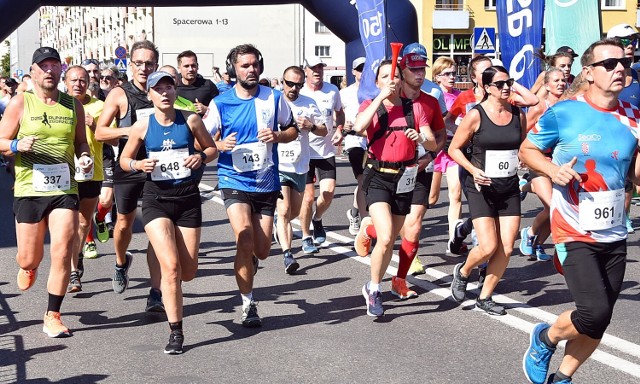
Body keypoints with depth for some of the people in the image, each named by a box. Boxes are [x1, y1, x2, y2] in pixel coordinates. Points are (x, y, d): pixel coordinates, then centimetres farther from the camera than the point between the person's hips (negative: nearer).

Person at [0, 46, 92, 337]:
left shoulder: (72, 104, 9)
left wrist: (84, 156, -2)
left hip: (65, 189, 1)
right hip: (28, 191, -1)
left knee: (62, 253, -10)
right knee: (29, 258, 7)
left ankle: (52, 317, 5)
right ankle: (29, 268, 47)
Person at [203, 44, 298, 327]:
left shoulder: (274, 98, 2)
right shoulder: (220, 103, -3)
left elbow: (292, 130, 12)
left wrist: (278, 136, -10)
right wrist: (220, 145, -20)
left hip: (266, 182, 3)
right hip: (234, 181, -2)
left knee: (261, 250, 7)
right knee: (245, 240, -19)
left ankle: (248, 261, 47)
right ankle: (248, 305, -3)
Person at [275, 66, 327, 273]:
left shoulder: (309, 104, 4)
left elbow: (324, 130, 7)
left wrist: (310, 126, -13)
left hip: (300, 166, 4)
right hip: (278, 165, -4)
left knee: (294, 212, 16)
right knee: (284, 210, -15)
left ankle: (279, 229, 48)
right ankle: (288, 255, -16)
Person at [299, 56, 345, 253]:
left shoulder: (332, 90, 2)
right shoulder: (298, 93, -6)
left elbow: (340, 112, 18)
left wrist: (339, 129, -1)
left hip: (327, 150, 2)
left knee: (328, 192, -8)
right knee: (308, 196, -1)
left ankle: (317, 219, 25)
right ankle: (306, 237, 17)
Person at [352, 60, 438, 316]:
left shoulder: (415, 108, 5)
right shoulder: (371, 105, 0)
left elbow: (433, 145, 3)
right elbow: (358, 127, -23)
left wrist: (421, 138, -19)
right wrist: (381, 97, -19)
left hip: (404, 177, 3)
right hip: (378, 176, -3)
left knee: (391, 240, 11)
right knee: (385, 238, -18)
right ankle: (374, 290, 1)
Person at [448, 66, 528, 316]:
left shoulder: (518, 115, 5)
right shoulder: (476, 115, -8)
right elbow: (454, 149, -3)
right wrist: (473, 170, -16)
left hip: (509, 189, 5)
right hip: (481, 188, -5)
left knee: (506, 248, 0)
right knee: (488, 247, -12)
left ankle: (484, 297, 17)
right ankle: (463, 272, 21)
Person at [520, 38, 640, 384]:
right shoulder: (563, 113, -10)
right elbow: (526, 150, 1)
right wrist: (552, 170, -18)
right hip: (575, 234, -5)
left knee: (597, 323, 10)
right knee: (595, 312, -17)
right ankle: (544, 339, 13)